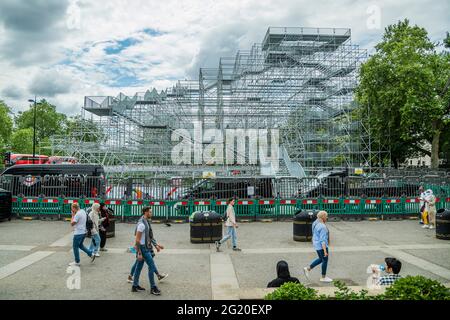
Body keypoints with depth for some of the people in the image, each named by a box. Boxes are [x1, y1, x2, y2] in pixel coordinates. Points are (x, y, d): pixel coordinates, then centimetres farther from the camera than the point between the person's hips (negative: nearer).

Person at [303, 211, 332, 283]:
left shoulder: (316, 223, 5)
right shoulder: (322, 227, -23)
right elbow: (323, 240, -25)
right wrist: (325, 250, -24)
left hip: (317, 245, 9)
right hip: (322, 246, -9)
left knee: (321, 259, 21)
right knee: (325, 260, 7)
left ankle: (308, 269, 20)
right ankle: (323, 277, 20)